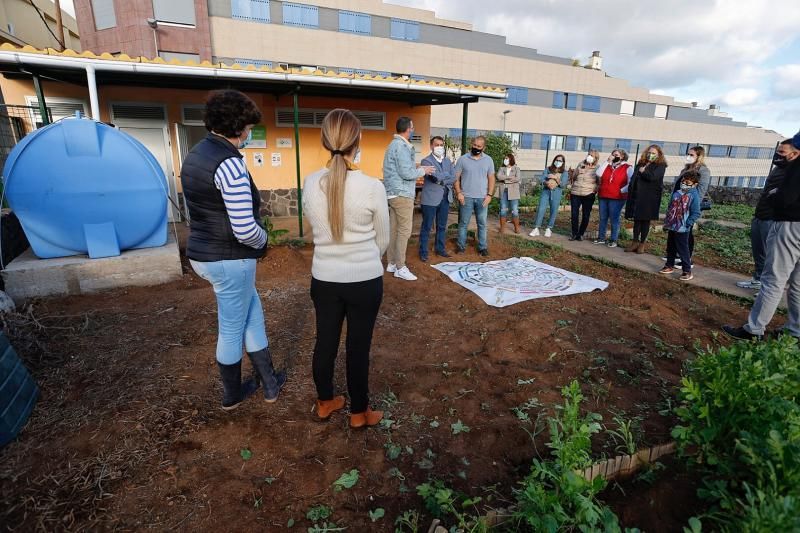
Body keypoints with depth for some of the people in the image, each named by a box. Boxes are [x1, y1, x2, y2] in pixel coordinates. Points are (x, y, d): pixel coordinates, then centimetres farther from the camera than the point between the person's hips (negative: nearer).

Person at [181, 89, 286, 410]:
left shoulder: (195, 155, 8)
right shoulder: (229, 163, -22)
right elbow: (245, 229, -27)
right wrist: (263, 240, -6)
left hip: (202, 253, 9)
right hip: (230, 259, -9)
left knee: (253, 311, 21)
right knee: (232, 329, 11)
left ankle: (269, 382, 34)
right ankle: (232, 396, 35)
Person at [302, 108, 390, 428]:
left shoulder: (310, 184, -7)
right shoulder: (372, 188, -16)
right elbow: (382, 240, -3)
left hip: (324, 278, 3)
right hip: (365, 280, -3)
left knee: (325, 342, 19)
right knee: (358, 347, 12)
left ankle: (325, 403, 41)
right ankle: (359, 413, 32)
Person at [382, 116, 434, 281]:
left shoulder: (395, 144, 16)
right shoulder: (401, 146, -16)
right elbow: (407, 174, -21)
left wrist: (414, 166, 14)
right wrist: (423, 171, -7)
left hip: (394, 193, 10)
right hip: (402, 194, -10)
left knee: (394, 229, 12)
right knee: (404, 231, -5)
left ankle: (391, 263, 19)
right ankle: (400, 268, 0)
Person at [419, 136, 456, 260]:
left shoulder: (447, 161, 14)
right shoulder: (426, 161, -6)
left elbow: (453, 177, 2)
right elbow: (436, 176, -20)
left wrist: (442, 181, -11)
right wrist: (447, 174, -4)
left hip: (445, 198, 6)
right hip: (430, 198, -6)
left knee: (442, 226, 14)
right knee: (427, 227, 1)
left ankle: (440, 249, 26)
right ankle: (423, 252, 9)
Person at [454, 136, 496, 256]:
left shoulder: (488, 160, 6)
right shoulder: (463, 159, 1)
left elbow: (491, 178, 7)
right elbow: (456, 177, 1)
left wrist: (489, 195, -3)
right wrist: (459, 193, -10)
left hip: (482, 198, 1)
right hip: (466, 197, -1)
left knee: (482, 223, 6)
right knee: (463, 223, 4)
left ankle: (483, 247, 15)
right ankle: (461, 246, 14)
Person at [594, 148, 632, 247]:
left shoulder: (628, 168, 0)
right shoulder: (608, 166, 12)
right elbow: (599, 174, -5)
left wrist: (622, 190, -14)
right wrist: (607, 161, -4)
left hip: (617, 198, -4)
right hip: (603, 196, 5)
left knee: (614, 219, -1)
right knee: (603, 218, 9)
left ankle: (613, 240, 5)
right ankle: (601, 238, 18)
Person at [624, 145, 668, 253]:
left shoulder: (660, 166, -1)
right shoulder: (640, 164, 14)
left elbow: (652, 177, -19)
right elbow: (633, 179, 15)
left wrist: (643, 171, -3)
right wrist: (630, 193, 6)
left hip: (649, 198, -4)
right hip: (636, 195, 5)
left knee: (645, 220, 3)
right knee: (636, 219, 7)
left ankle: (642, 244, 11)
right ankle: (635, 242, 15)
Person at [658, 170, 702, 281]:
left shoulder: (694, 196, -11)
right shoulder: (677, 194, 9)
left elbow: (696, 213, -13)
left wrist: (688, 224, -20)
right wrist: (666, 222, 16)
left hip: (682, 229, -7)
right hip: (672, 226, 7)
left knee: (683, 250, -3)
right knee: (670, 248, 17)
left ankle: (687, 271, 6)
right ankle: (669, 266, 31)